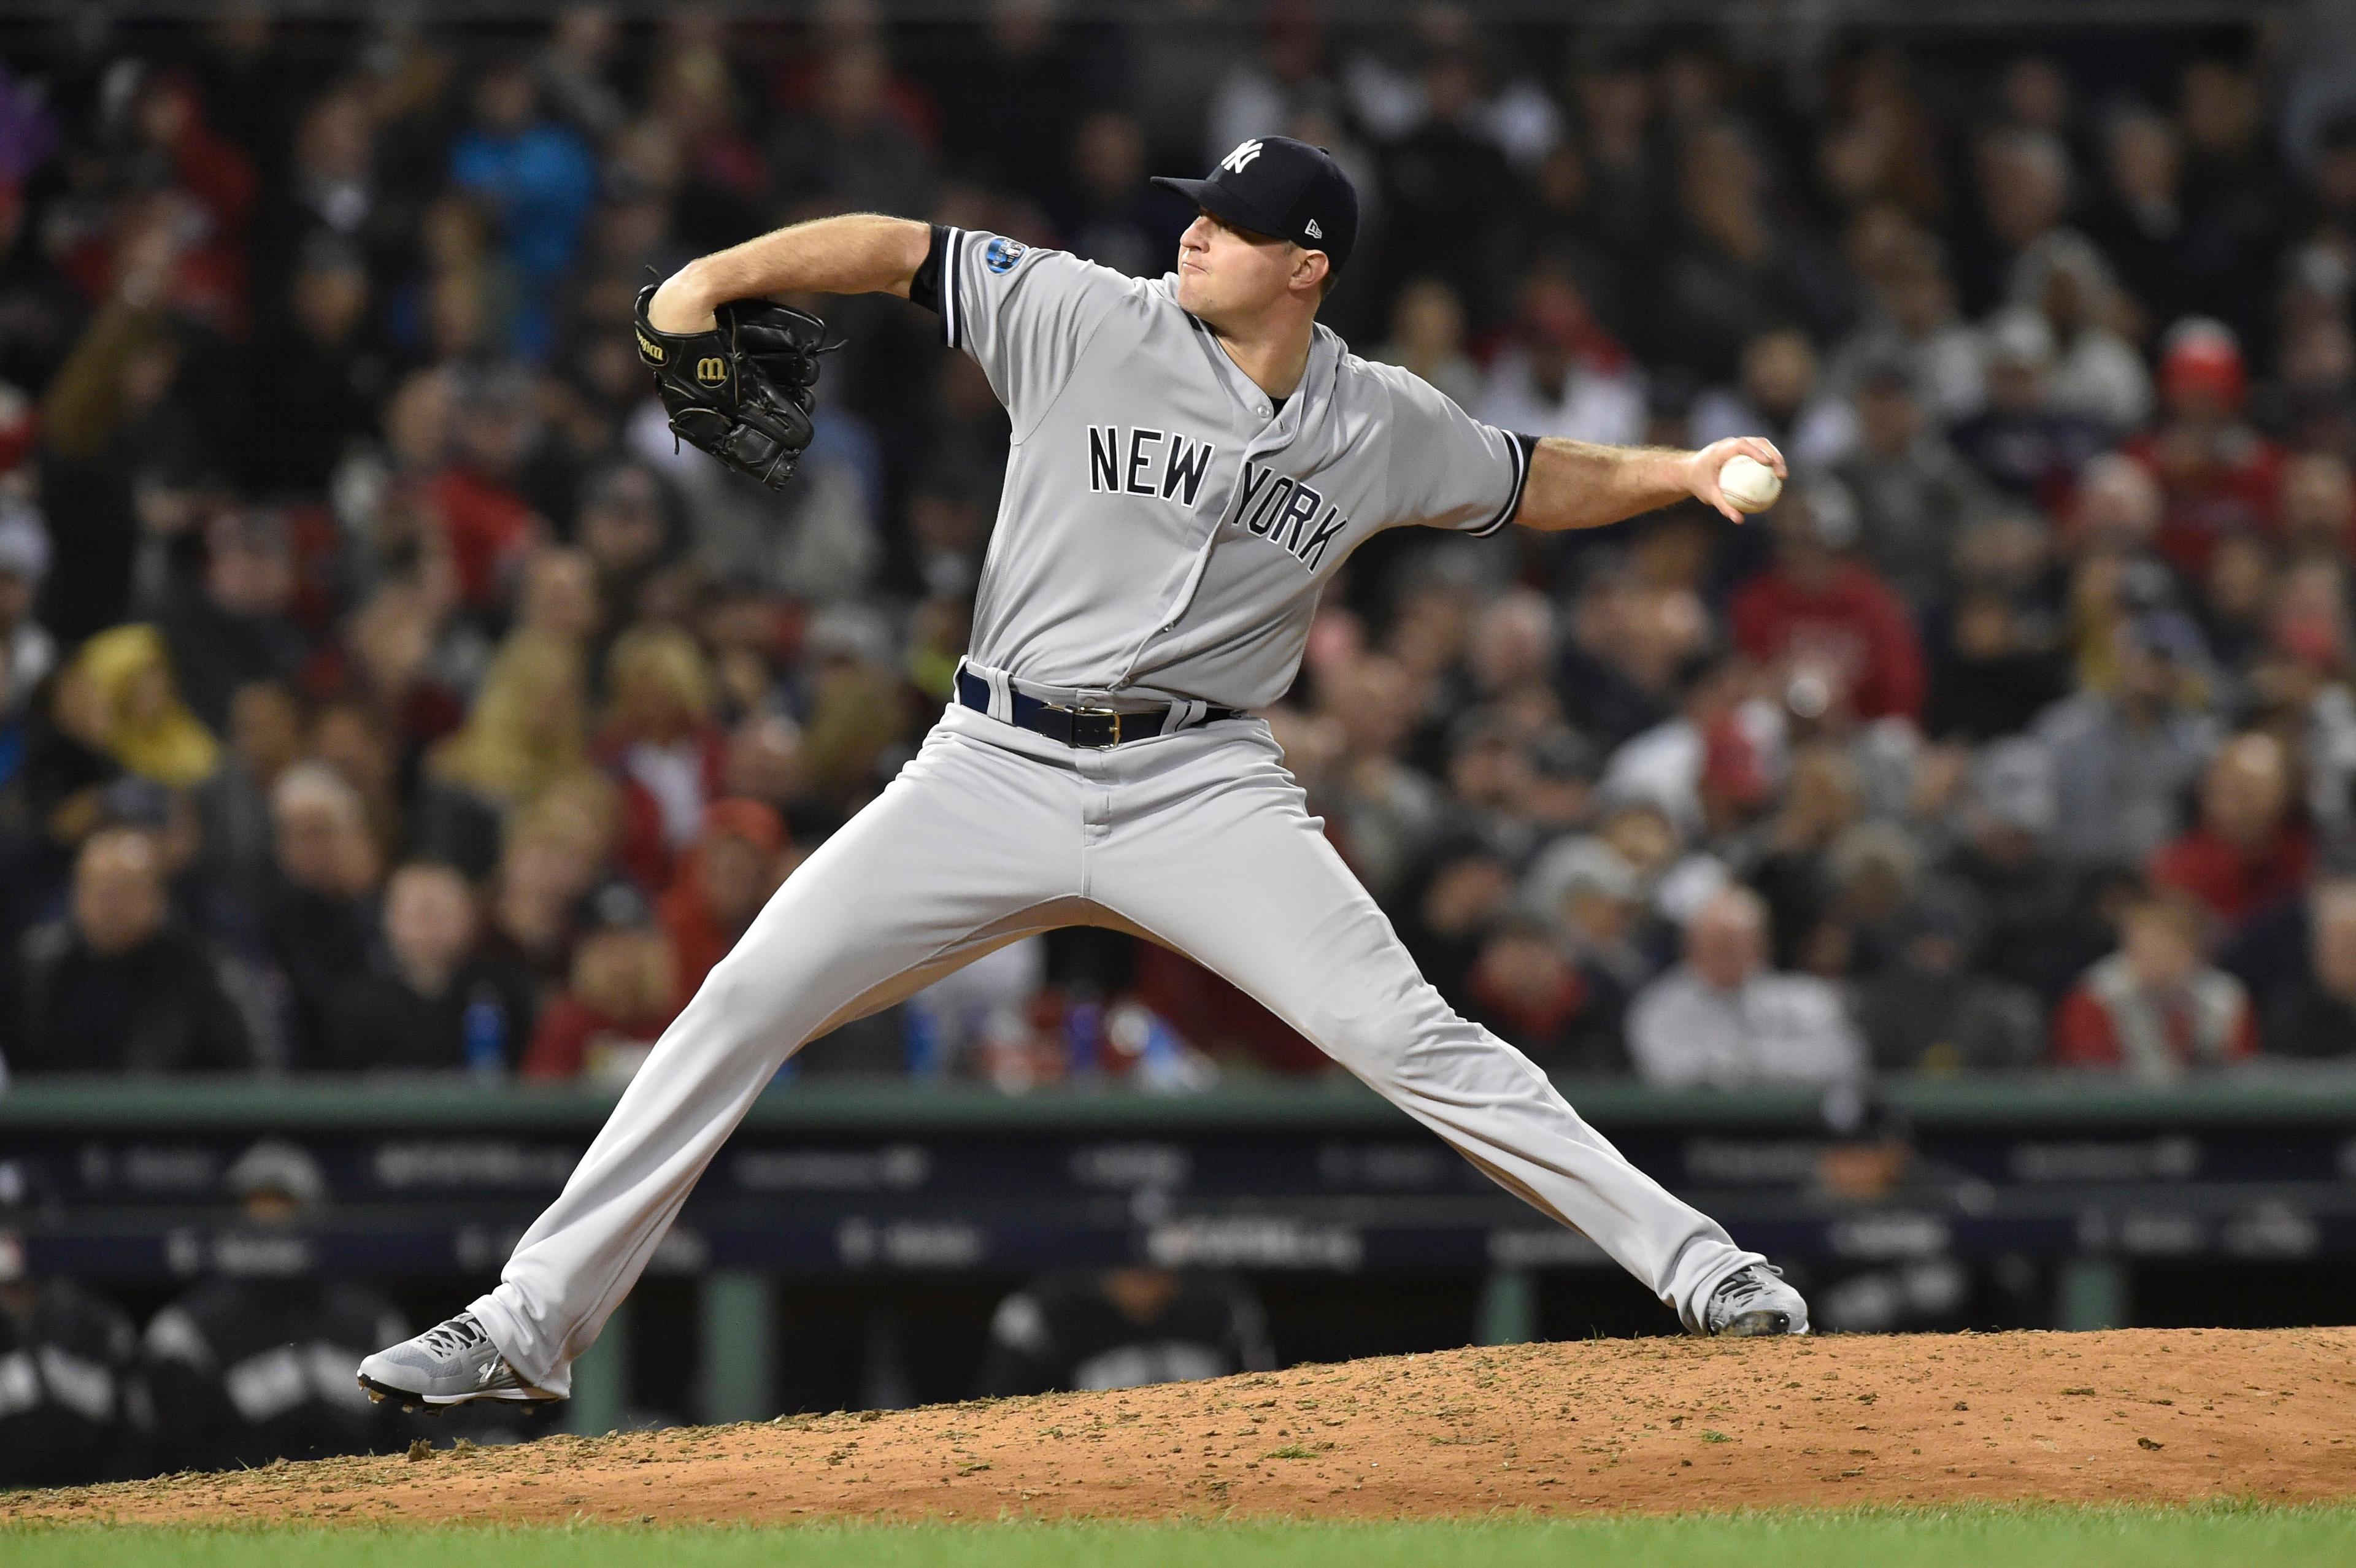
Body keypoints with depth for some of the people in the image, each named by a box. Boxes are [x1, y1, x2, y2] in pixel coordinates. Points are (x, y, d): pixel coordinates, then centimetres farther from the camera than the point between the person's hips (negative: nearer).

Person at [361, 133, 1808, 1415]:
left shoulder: (1382, 426, 3)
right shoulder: (1090, 322, -4)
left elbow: (1534, 483, 20)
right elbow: (902, 250, -3)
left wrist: (1687, 474, 6)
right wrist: (710, 279, -15)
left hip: (1203, 789, 0)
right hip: (997, 773, 0)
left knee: (1409, 1037, -15)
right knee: (744, 1004, -7)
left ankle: (1700, 1268, -8)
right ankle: (530, 1326, -1)